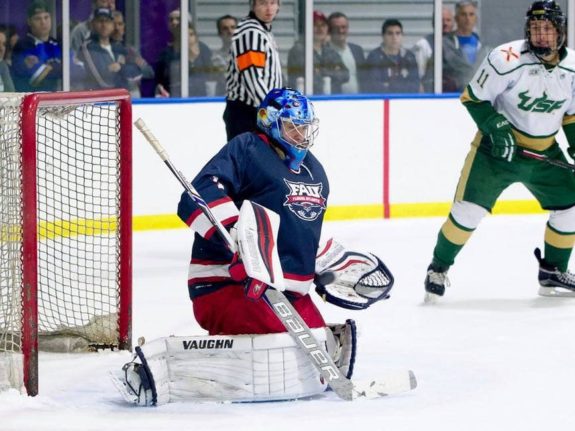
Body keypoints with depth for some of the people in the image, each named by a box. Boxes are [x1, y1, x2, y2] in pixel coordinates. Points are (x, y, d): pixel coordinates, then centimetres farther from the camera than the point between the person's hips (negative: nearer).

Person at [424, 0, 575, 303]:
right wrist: (496, 128, -23)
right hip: (498, 147, -5)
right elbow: (472, 97, -13)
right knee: (469, 207, -13)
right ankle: (439, 267, 5)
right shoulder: (507, 59, -22)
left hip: (544, 152, 5)